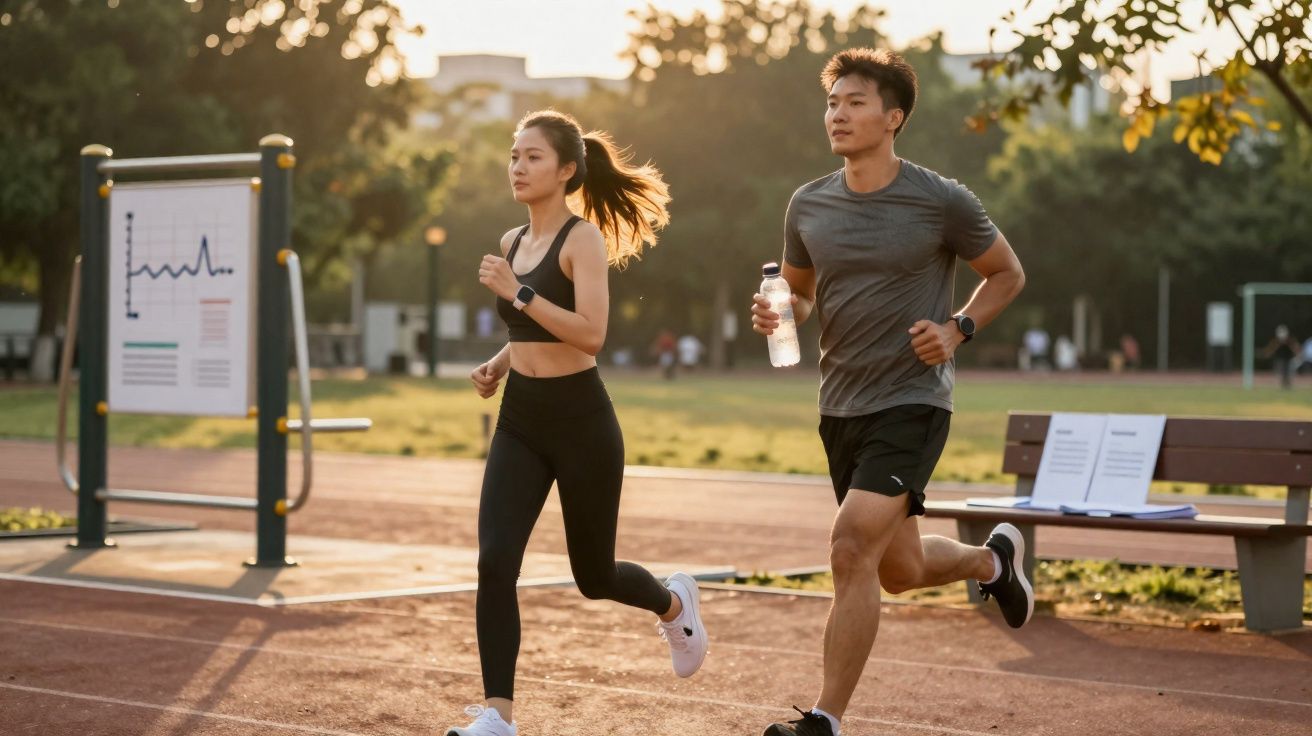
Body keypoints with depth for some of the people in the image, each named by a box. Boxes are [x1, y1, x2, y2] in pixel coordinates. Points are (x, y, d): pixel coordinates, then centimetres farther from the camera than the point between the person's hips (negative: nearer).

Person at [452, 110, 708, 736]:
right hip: (519, 422, 6)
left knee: (594, 575, 11)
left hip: (580, 422, -6)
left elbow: (589, 333, -24)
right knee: (495, 563, -12)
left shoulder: (583, 238, -11)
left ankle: (674, 604, 44)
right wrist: (497, 366, 9)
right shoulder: (512, 242, 10)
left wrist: (516, 291, -25)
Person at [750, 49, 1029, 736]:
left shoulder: (942, 202, -9)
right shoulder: (808, 206, 3)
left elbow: (1007, 275, 6)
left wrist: (957, 329, -11)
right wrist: (777, 312, -5)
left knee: (852, 549, -20)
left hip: (912, 402, -6)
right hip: (840, 405, 6)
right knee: (900, 570, 17)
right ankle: (994, 558, 50)